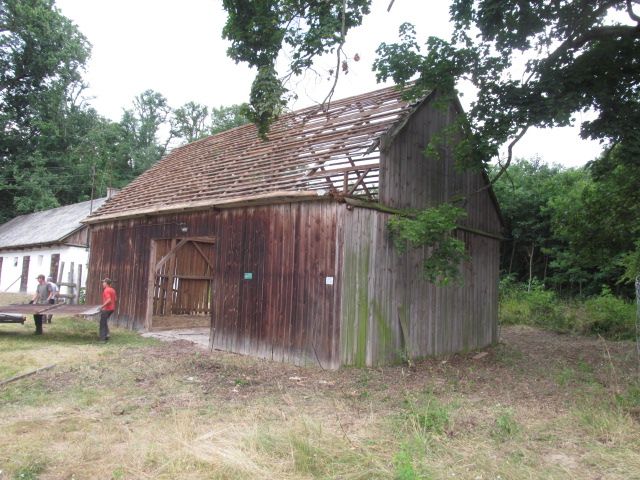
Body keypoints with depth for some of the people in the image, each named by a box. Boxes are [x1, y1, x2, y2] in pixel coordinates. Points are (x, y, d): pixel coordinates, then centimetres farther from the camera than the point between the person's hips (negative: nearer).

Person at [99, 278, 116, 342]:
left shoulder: (106, 290, -17)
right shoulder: (112, 290, 10)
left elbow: (109, 300, -27)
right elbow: (115, 299, 15)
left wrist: (102, 306, -19)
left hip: (106, 309, -9)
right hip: (111, 308, 9)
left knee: (103, 323, 1)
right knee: (105, 322, 23)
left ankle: (102, 338, 3)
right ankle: (106, 333, 18)